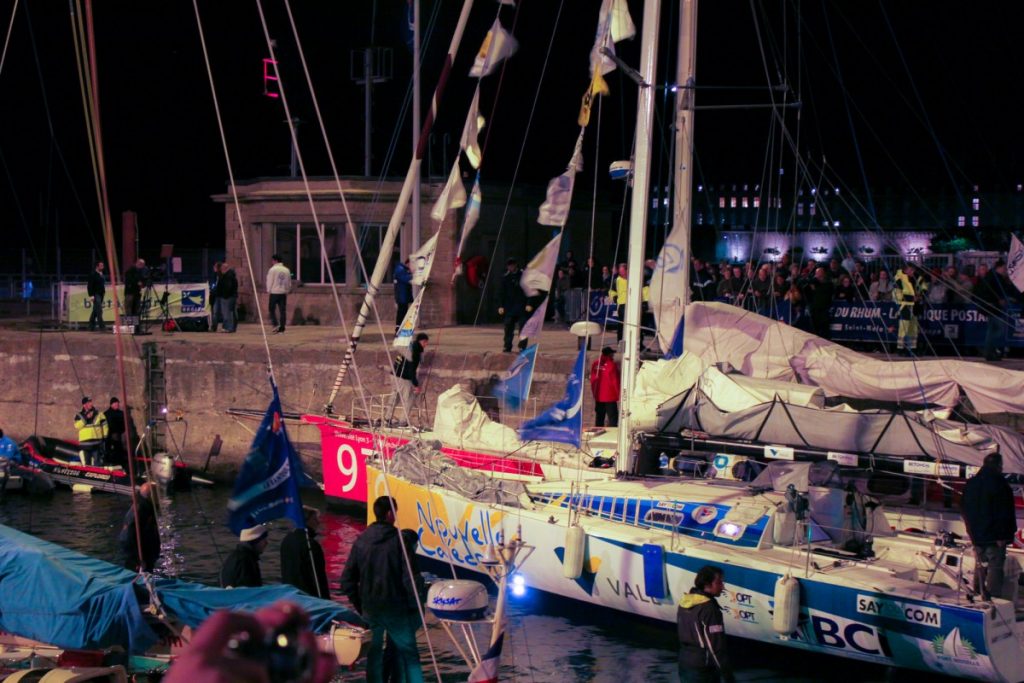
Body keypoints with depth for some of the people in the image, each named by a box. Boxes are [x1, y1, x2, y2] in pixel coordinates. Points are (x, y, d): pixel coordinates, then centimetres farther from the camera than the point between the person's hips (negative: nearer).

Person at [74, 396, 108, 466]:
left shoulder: (98, 414, 8)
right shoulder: (79, 415, 6)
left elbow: (104, 425, 10)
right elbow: (77, 425, -12)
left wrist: (104, 437, 3)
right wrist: (86, 418, -18)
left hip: (97, 443, 0)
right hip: (85, 443, 0)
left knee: (97, 463, -2)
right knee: (86, 463, 5)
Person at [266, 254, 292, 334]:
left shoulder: (273, 269, -9)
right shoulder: (286, 270, 7)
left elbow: (269, 282, -6)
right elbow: (289, 283, 11)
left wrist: (268, 290, 7)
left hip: (274, 292, -4)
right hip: (283, 293, 5)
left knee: (272, 309, 6)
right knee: (282, 311, 4)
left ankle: (276, 324, -10)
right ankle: (281, 328, 4)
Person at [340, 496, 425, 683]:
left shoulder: (361, 541, 1)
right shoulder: (399, 541, -11)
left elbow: (347, 579, 4)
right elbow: (411, 577, -14)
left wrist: (358, 605, 13)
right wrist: (416, 607, -4)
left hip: (370, 610, 3)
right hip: (397, 609, -3)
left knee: (373, 653, 13)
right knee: (408, 653, 4)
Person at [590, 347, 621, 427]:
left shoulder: (595, 364, 3)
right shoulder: (611, 365, -16)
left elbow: (592, 380, 10)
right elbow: (615, 381, -12)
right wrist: (618, 395, -1)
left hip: (598, 397, 6)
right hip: (610, 397, -6)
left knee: (599, 418, 14)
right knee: (613, 417, -4)